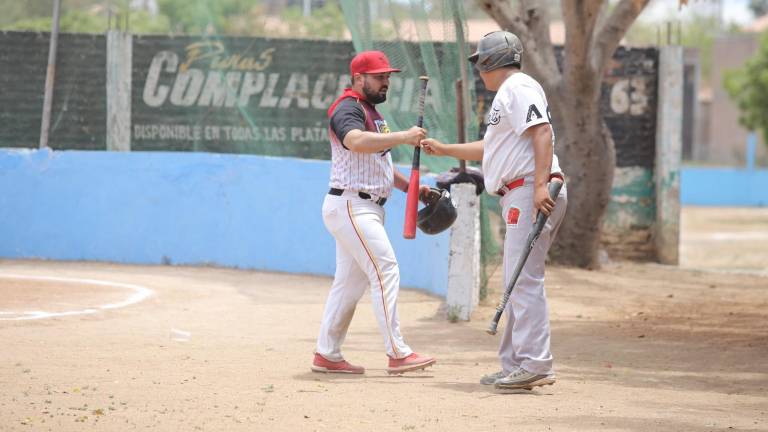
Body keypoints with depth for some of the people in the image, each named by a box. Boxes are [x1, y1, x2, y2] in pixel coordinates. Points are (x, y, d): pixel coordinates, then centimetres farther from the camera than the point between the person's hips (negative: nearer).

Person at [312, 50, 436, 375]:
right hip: (350, 205, -10)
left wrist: (411, 188, 16)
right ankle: (397, 354, -17)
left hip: (367, 209, 10)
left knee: (350, 281, 10)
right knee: (385, 270, -15)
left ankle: (327, 355, 14)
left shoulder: (372, 113, 20)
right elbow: (356, 141, -35)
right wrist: (402, 137, -39)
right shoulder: (348, 109, -12)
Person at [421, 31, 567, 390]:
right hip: (521, 198, 11)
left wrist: (540, 184, -29)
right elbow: (491, 148, 38)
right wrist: (444, 150, 42)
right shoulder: (507, 94, 27)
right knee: (518, 282, 12)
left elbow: (542, 132, -20)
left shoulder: (518, 87, -6)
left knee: (524, 279, -15)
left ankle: (535, 365, -19)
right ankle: (514, 366, 16)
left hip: (531, 192, -11)